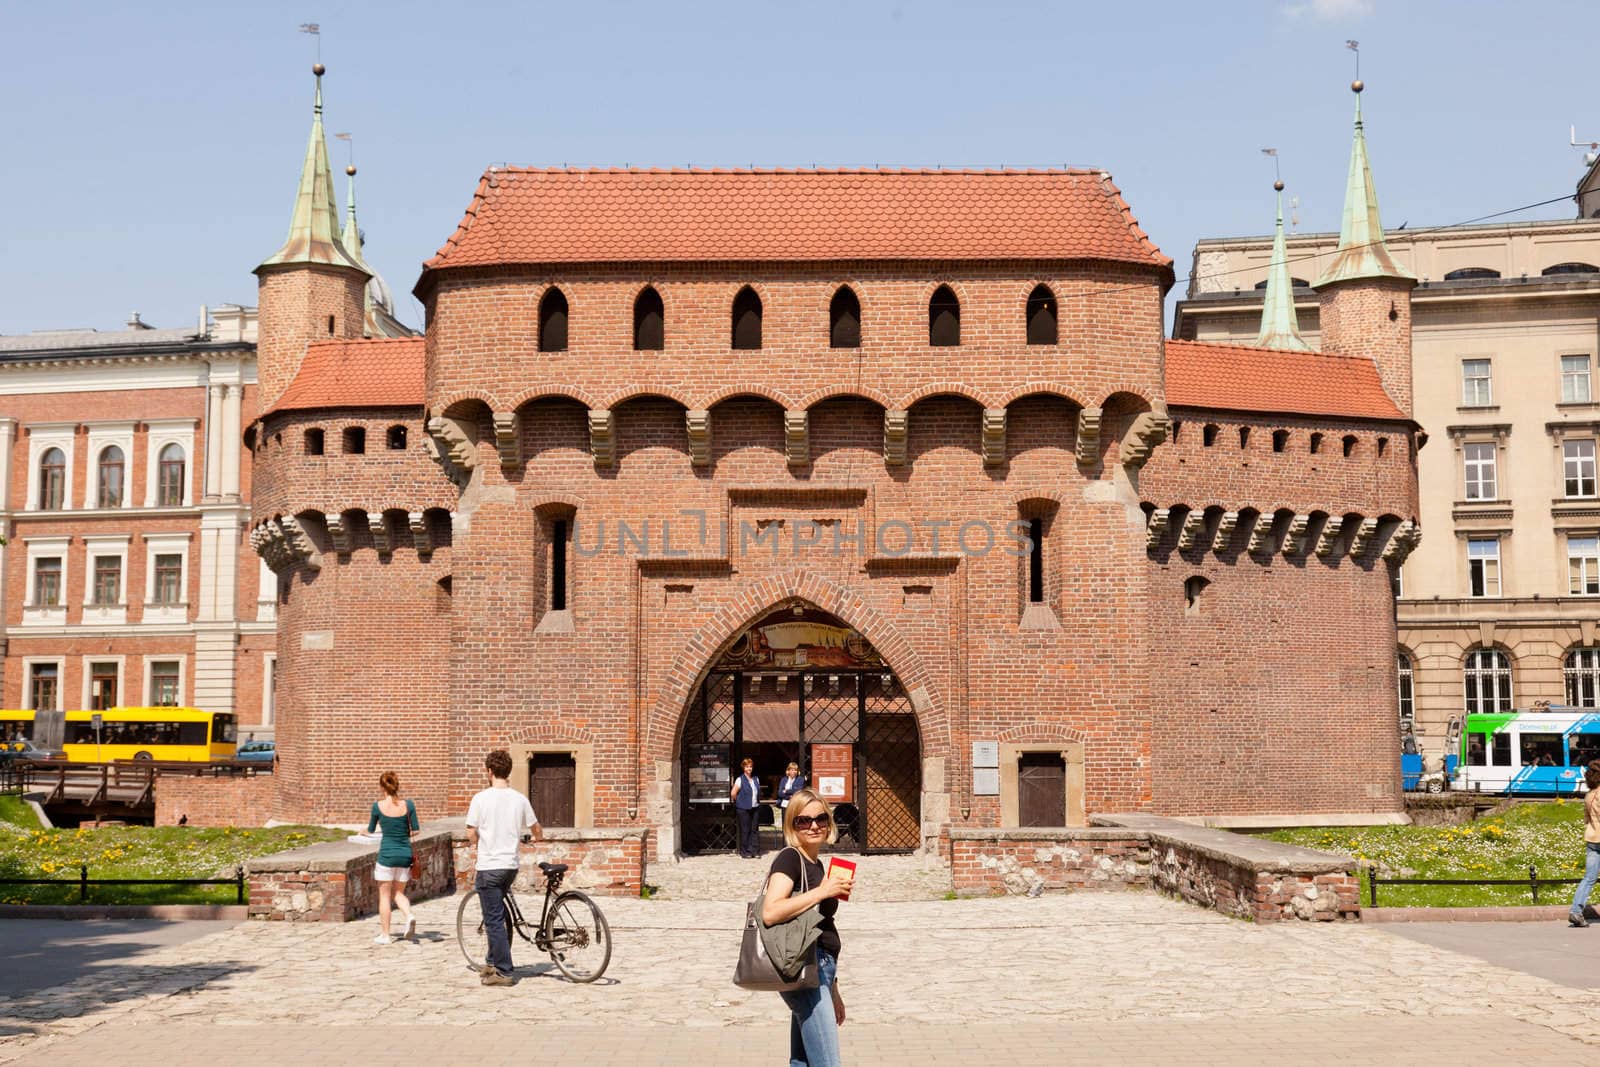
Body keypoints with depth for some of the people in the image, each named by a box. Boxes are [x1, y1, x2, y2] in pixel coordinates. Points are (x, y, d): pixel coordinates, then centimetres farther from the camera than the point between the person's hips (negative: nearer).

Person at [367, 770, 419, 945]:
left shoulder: (378, 806, -7)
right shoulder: (408, 805, -3)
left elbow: (370, 830, 7)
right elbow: (415, 831, 1)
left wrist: (365, 830, 30)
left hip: (387, 854, -3)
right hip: (405, 854, 3)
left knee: (384, 895, 9)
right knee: (398, 892, 19)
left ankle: (385, 935, 13)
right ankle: (409, 916, -8)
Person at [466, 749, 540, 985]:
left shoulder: (481, 798, -11)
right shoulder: (519, 799, 2)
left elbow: (471, 835, -9)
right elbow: (536, 828, 12)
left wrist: (474, 842, 15)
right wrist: (535, 839, 36)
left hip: (489, 866, -5)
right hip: (511, 865, 5)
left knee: (494, 919, 0)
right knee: (496, 916, 22)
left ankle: (504, 972, 0)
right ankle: (493, 963, 28)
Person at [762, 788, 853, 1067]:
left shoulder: (816, 865, 19)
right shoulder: (790, 859, -8)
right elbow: (770, 912, -25)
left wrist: (832, 989, 27)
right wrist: (823, 891, -21)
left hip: (819, 971, 9)